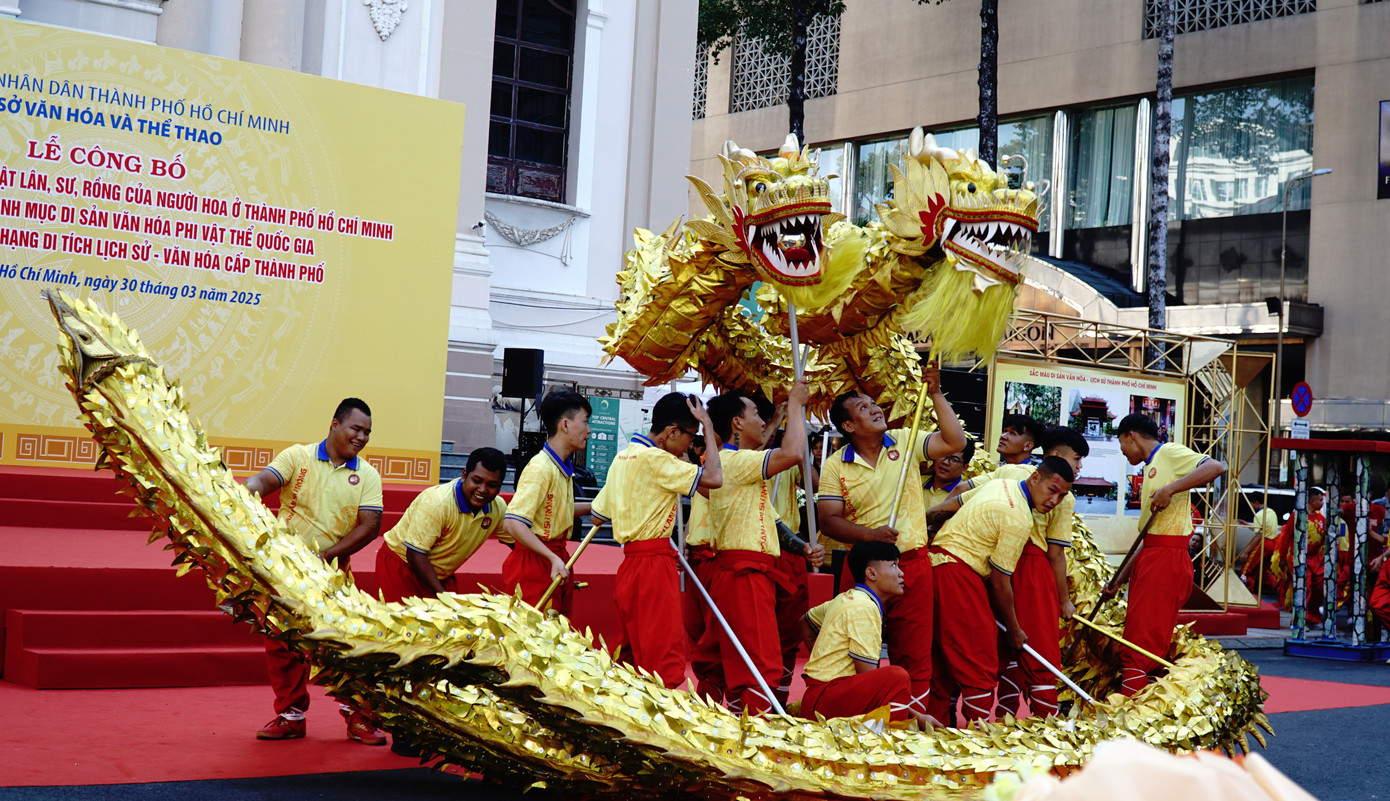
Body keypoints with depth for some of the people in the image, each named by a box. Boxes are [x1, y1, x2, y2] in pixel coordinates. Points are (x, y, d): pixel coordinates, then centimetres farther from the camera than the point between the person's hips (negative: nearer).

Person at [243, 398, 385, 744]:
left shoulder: (367, 475, 3)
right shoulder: (298, 456, 0)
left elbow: (370, 525, -6)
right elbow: (263, 481, -15)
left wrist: (327, 555, -15)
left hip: (332, 573, 0)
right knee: (281, 643, 4)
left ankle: (358, 715, 8)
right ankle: (291, 715, 18)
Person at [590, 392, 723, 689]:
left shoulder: (623, 457, 15)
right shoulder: (655, 458, -14)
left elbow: (597, 515, 20)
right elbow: (714, 478, -21)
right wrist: (708, 425, -12)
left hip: (629, 564, 9)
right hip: (653, 564, -9)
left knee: (630, 652, 14)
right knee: (664, 653, -9)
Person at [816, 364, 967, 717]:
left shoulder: (904, 442, 3)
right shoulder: (836, 466, -2)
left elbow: (955, 442, -7)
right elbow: (828, 520, -6)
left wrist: (935, 394, -12)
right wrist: (869, 534, -21)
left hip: (913, 565, 1)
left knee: (914, 655, 5)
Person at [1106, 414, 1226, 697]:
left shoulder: (1169, 453, -2)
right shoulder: (1150, 472, 24)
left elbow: (1217, 467, -22)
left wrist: (1169, 489, -25)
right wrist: (1119, 580, 21)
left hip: (1167, 559, -10)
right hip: (1150, 559, 10)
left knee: (1140, 650, -11)